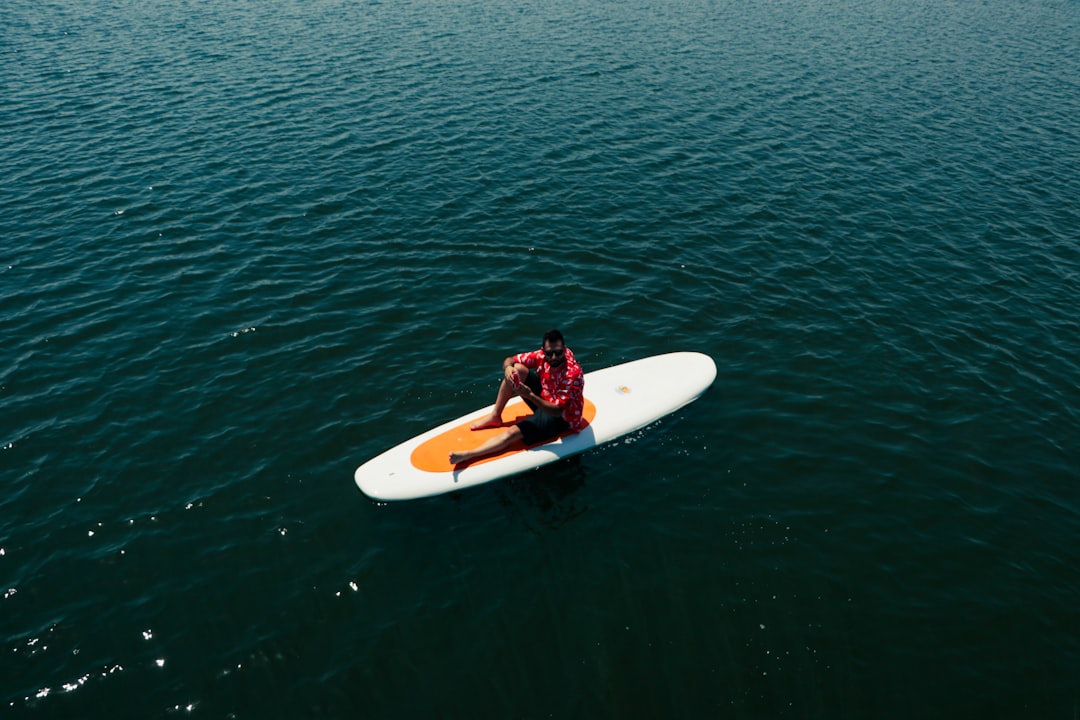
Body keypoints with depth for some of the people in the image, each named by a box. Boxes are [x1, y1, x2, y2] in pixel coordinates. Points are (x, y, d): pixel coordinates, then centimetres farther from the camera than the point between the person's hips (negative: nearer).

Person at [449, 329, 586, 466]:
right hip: (543, 397, 7)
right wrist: (508, 367, -32)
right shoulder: (543, 355, -14)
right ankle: (495, 417, -2)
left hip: (561, 417, -7)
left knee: (513, 433, -25)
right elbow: (509, 360, -7)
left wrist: (529, 395, -41)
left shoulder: (573, 374, -32)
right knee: (517, 369, -13)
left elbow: (557, 410, -32)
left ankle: (467, 455, -28)